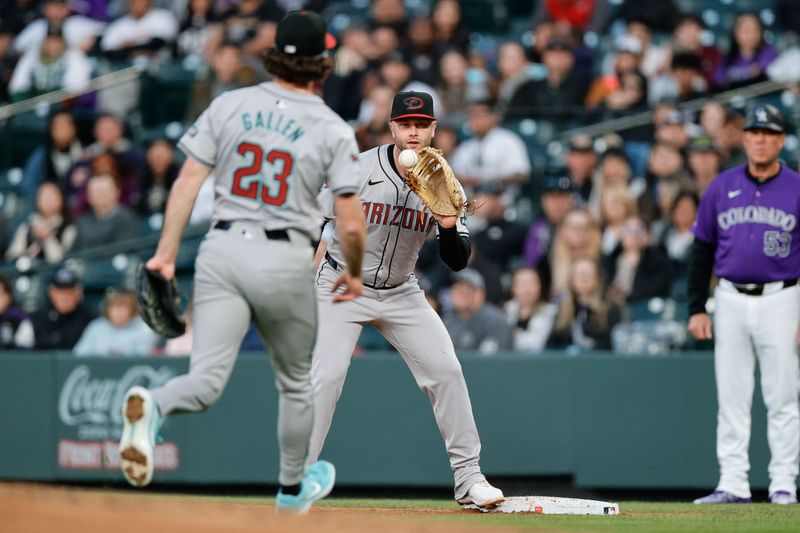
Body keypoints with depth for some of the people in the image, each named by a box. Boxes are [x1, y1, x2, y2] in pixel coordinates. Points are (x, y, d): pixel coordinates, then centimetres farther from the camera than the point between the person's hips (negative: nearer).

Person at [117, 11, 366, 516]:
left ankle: (152, 406, -40)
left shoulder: (230, 105, 4)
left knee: (207, 380, -6)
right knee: (295, 381, 22)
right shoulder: (333, 130, -3)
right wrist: (354, 274, 11)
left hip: (222, 250, 2)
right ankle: (293, 486, 37)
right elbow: (351, 224, -7)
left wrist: (167, 254, 2)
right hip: (287, 261, -2)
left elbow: (187, 182, 0)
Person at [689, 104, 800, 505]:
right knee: (731, 397, 4)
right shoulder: (721, 188, 7)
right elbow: (702, 250, 10)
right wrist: (696, 308, 3)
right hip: (731, 301, 3)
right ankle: (732, 483, 7)